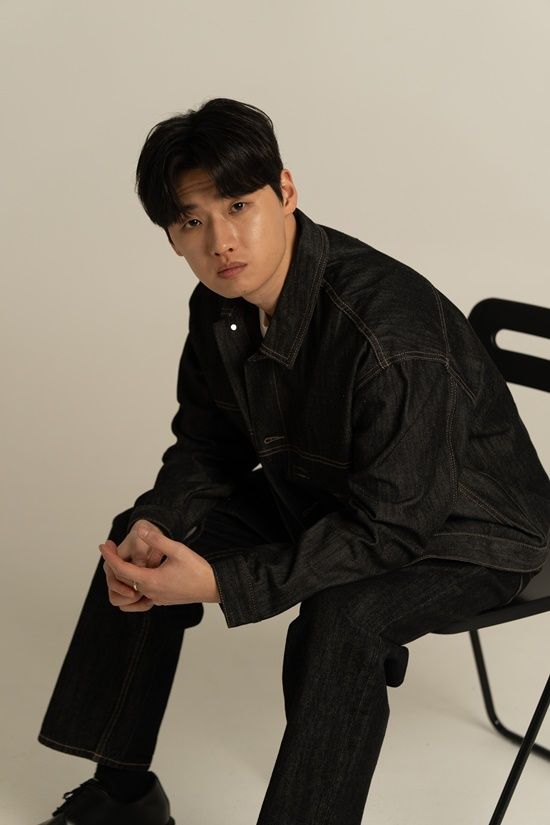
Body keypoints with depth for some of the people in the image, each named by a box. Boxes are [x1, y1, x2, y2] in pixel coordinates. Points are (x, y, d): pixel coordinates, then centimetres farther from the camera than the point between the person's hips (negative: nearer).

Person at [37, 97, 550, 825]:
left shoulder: (392, 332, -35)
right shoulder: (222, 306, -10)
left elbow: (392, 525, -31)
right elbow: (207, 444, 4)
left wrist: (222, 583, -35)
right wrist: (155, 526, -17)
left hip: (458, 529, -8)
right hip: (319, 496, 8)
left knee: (339, 619, -37)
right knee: (139, 543, 3)